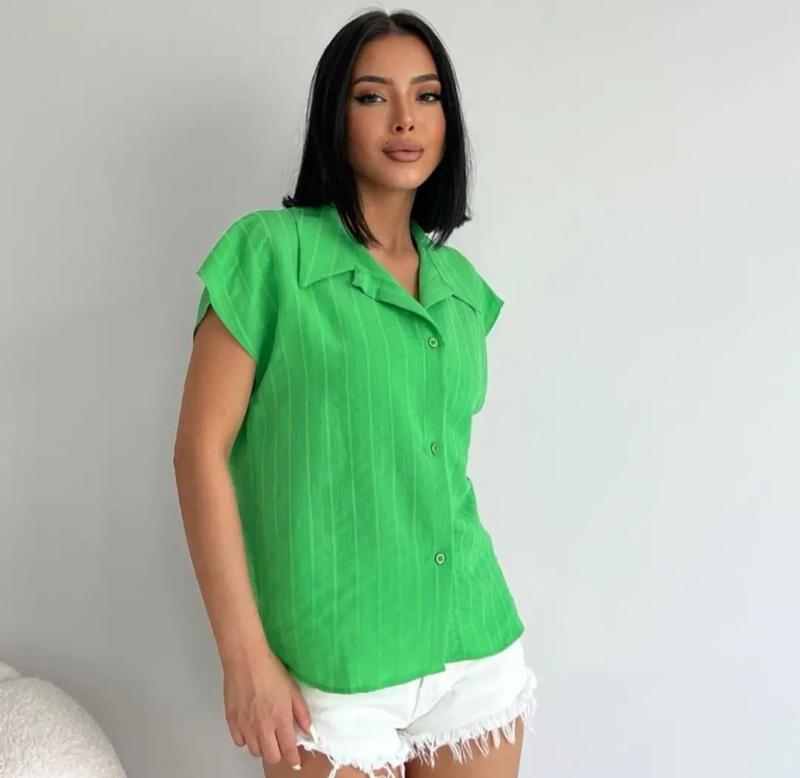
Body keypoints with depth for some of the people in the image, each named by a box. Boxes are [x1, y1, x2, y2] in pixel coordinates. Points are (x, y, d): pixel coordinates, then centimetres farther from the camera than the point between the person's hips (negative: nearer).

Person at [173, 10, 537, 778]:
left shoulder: (461, 283, 8)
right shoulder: (271, 251, -8)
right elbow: (201, 449, -10)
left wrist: (475, 626, 17)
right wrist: (245, 656, -13)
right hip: (331, 665, -5)